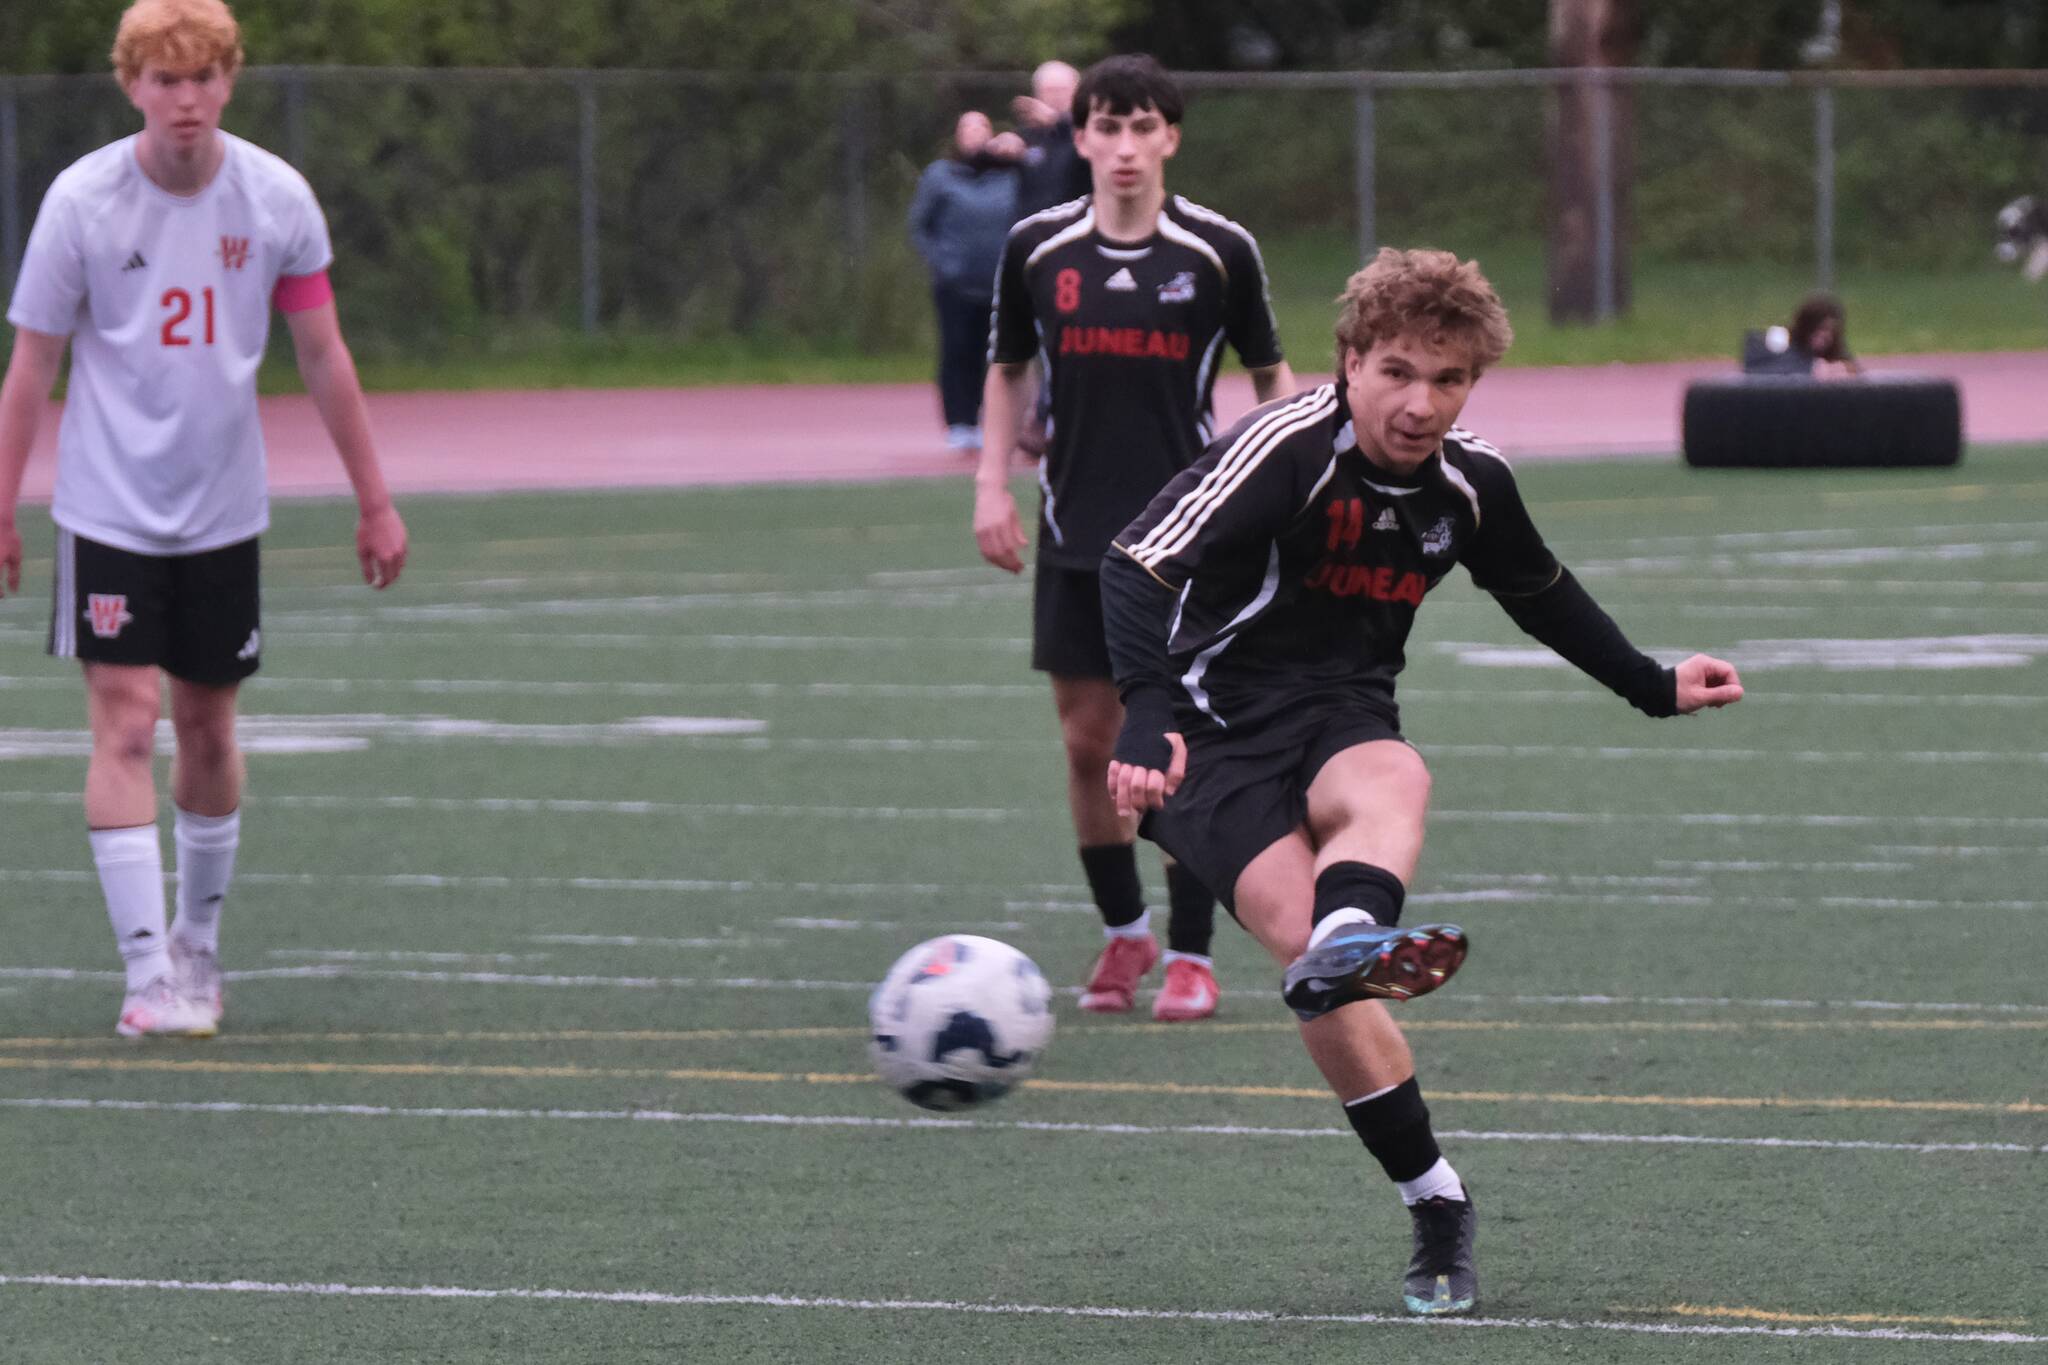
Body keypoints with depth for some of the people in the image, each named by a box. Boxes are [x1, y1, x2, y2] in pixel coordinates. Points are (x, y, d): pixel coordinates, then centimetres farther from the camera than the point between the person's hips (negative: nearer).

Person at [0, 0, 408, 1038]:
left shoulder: (276, 200, -4)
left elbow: (322, 357, 5)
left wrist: (374, 502, 7)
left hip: (224, 512, 3)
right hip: (109, 511, -3)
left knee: (208, 728, 11)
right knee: (125, 725, -12)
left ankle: (198, 943, 30)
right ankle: (148, 975, -13)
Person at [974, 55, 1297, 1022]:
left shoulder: (1220, 252, -4)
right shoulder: (1036, 249, 1)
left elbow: (1270, 375, 6)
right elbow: (1006, 371, 13)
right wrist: (992, 485, 4)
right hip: (1076, 533, 2)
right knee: (1087, 740, 4)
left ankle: (1191, 954, 5)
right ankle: (1123, 931, 22)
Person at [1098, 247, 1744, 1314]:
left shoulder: (1470, 483, 2)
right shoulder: (1287, 449, -19)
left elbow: (1540, 594, 25)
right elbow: (1136, 570, -29)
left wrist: (1654, 686, 32)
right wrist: (1148, 722, -42)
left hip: (1343, 721, 4)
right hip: (1218, 738, -4)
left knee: (1390, 785, -34)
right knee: (1300, 926, -28)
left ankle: (1348, 943, -67)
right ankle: (1437, 1211, -24)